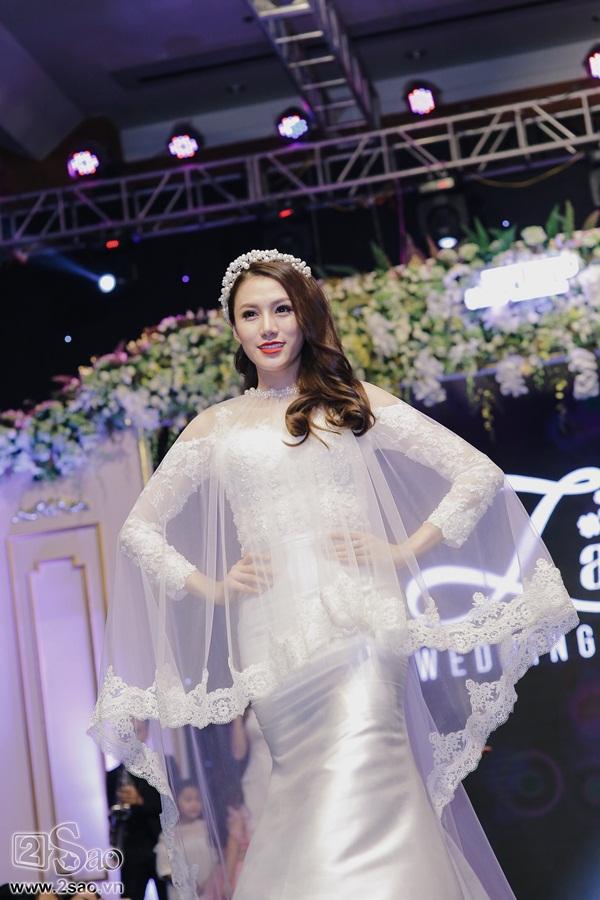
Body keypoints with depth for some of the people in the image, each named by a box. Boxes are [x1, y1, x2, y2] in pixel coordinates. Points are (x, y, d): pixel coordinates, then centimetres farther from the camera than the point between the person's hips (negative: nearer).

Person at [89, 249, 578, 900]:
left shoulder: (355, 404, 11)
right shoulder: (215, 427, 15)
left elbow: (479, 474, 8)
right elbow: (139, 528, 21)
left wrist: (403, 551, 0)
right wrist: (210, 587, 7)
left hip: (358, 619, -2)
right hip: (274, 638, 2)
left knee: (359, 791, -19)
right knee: (308, 793, -2)